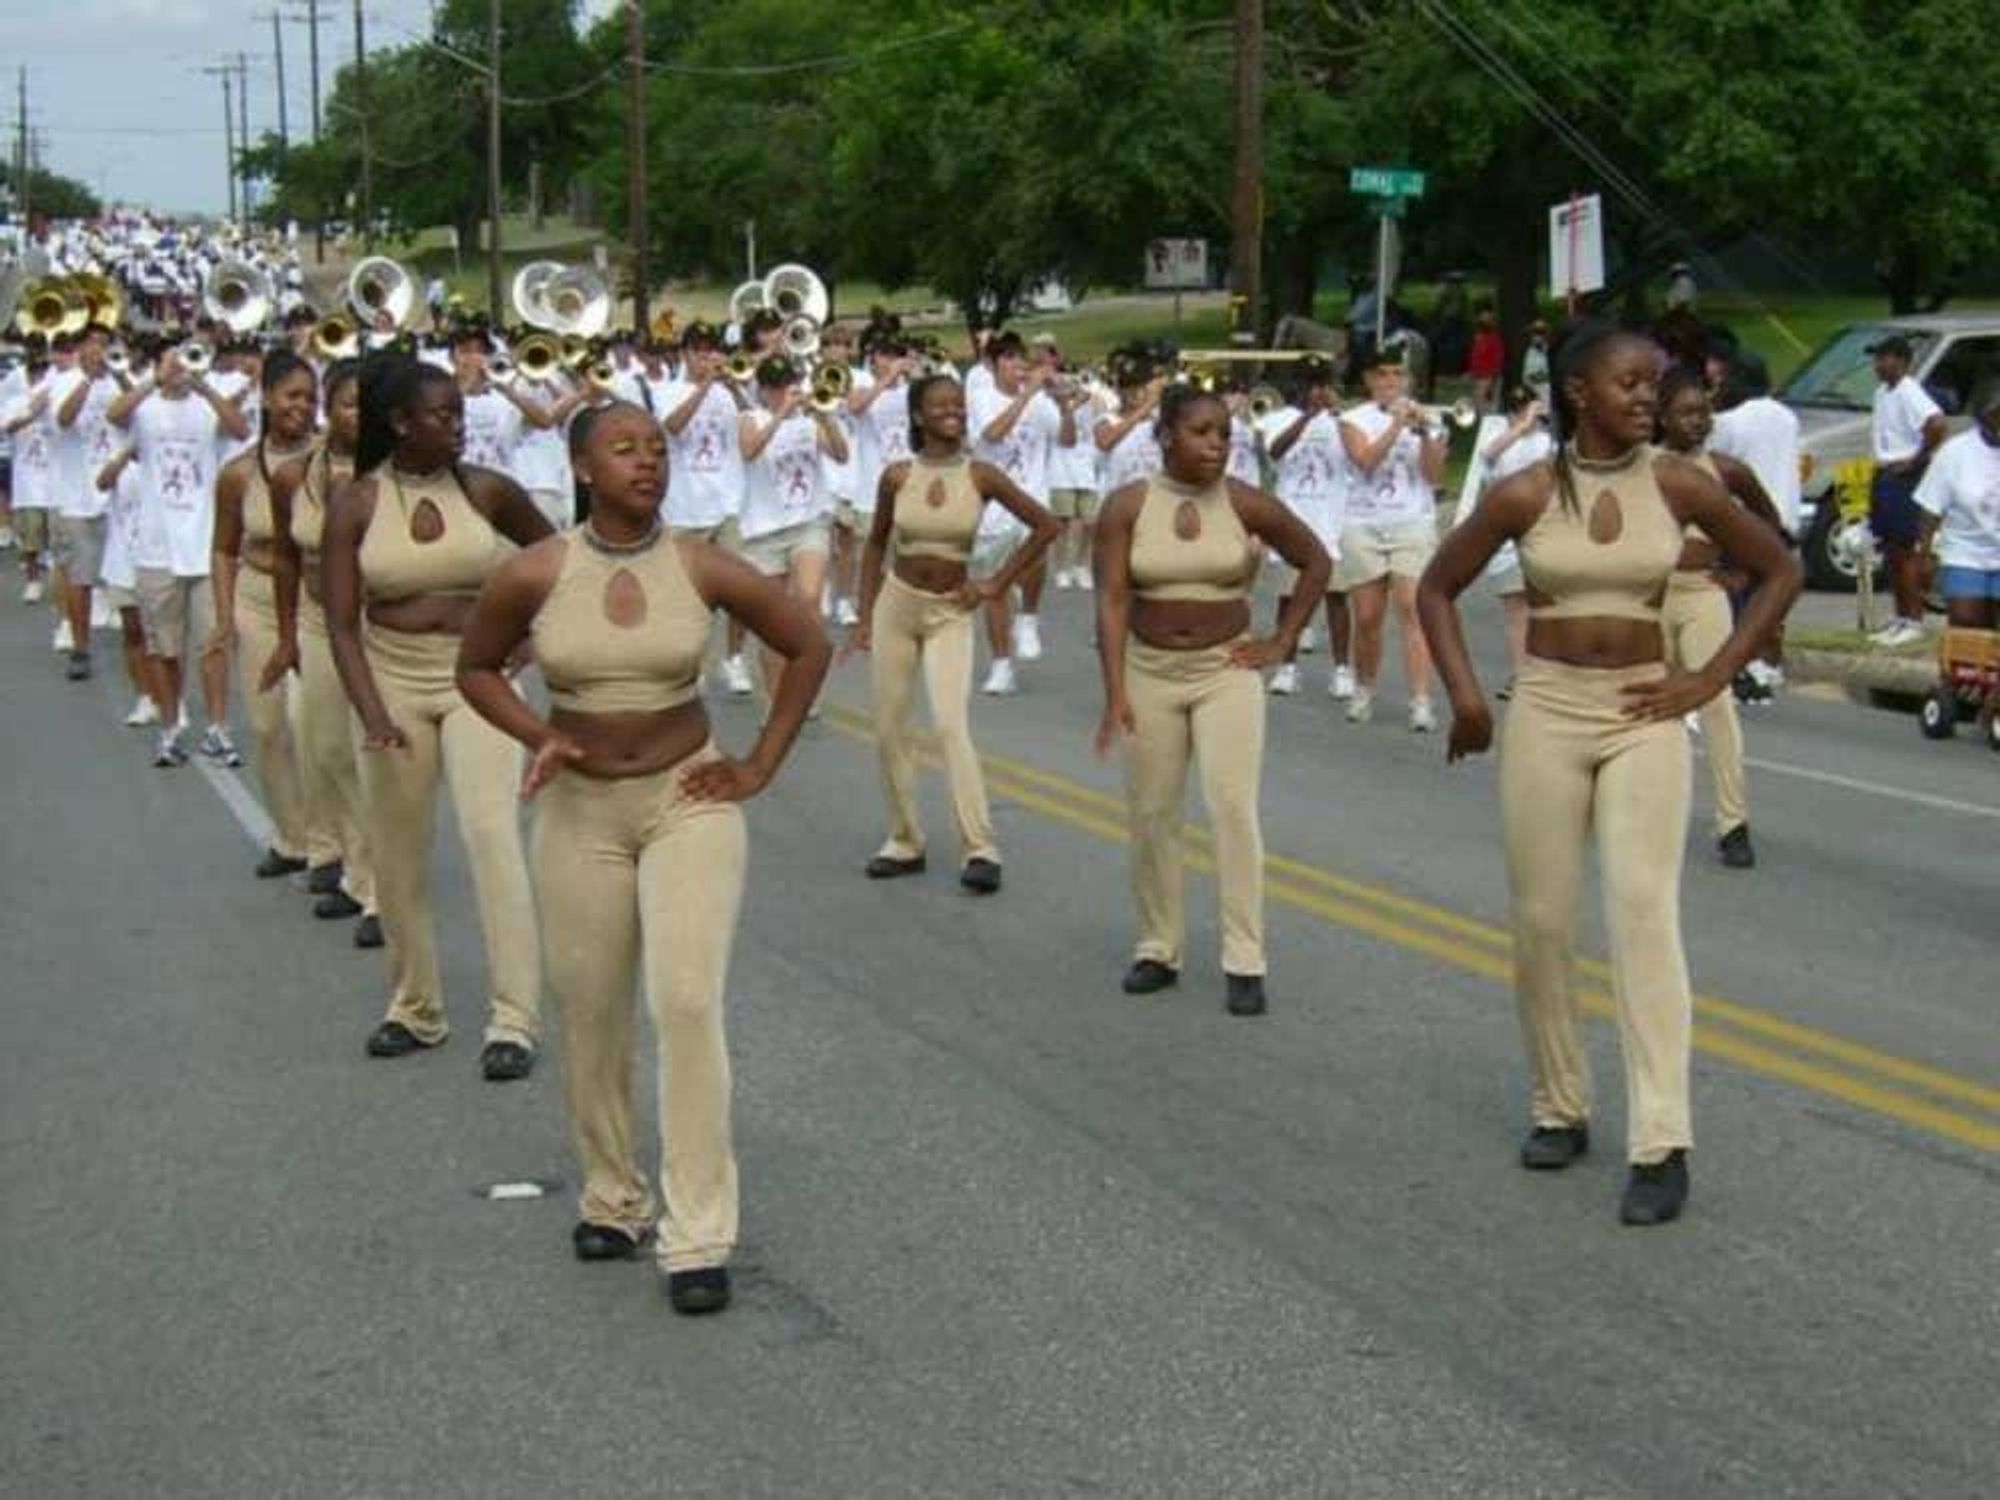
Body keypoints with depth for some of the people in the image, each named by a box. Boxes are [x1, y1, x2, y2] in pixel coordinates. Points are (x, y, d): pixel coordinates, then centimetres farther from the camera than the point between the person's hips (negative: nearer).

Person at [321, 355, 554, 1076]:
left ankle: (513, 1020, -12)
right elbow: (343, 623, -7)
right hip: (393, 679, 1)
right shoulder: (356, 504, -5)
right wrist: (372, 713, -18)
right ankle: (414, 1009, 26)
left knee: (491, 835, -14)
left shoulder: (486, 491, -3)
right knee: (398, 854, 9)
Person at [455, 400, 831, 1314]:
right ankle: (610, 1200, 31)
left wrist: (760, 767, 2)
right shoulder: (534, 576, -9)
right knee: (591, 1018, 9)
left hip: (687, 802, -1)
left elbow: (808, 647, 4)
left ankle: (697, 1237, -6)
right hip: (580, 811, 1)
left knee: (687, 1004, -13)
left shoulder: (703, 570, -9)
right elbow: (476, 667, 8)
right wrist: (539, 737, -8)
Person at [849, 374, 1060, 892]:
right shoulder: (897, 477, -4)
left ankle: (980, 849, -16)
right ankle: (904, 841, 21)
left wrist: (997, 583, -2)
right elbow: (876, 545, 9)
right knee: (889, 730, 6)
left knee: (950, 725, -18)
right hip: (897, 602, 2)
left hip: (951, 613, -2)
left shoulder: (981, 477, -8)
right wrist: (864, 616, 5)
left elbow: (1046, 527, -1)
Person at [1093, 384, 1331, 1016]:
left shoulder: (1246, 505, -5)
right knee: (1151, 815, 7)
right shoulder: (1127, 507, -5)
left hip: (1226, 672, -1)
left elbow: (1317, 563, 7)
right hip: (1150, 672, 1)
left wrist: (1282, 641, 3)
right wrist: (1115, 693, -17)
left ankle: (1244, 961, -6)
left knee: (1233, 806, -10)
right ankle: (1157, 950, 21)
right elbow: (1112, 600, -9)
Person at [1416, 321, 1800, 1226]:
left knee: (1644, 910, -14)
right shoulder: (1526, 494, -3)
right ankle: (1560, 1109, 23)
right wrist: (1463, 694, -1)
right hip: (1546, 713, 1)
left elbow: (1779, 573, 8)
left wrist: (1710, 679, 1)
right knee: (1540, 919, 4)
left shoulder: (1677, 485, -2)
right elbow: (1437, 588, 9)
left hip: (1644, 718, -1)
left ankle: (1661, 1144, -15)